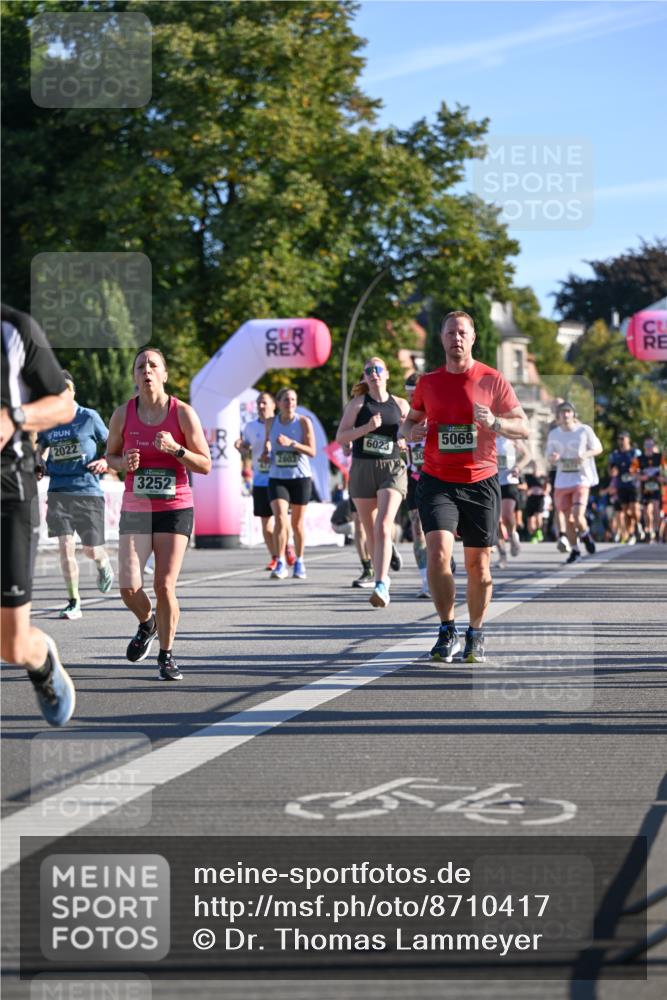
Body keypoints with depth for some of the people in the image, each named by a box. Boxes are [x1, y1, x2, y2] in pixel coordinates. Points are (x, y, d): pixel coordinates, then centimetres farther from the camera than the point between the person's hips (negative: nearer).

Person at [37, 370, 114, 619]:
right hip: (58, 492, 3)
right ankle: (73, 602, 2)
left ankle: (103, 564, 38)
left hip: (88, 490, -3)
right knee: (65, 547, -8)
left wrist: (105, 461, -11)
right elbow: (40, 450, 21)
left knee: (91, 550, 1)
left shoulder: (89, 417, -2)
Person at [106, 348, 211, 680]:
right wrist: (124, 463, -8)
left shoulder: (183, 413, -5)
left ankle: (166, 656, 10)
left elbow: (205, 465, -2)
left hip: (175, 509, -2)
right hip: (135, 510, 2)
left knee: (164, 586, -8)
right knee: (129, 588, -9)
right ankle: (147, 623, 26)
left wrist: (175, 449, -19)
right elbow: (110, 455, 14)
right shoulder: (123, 414, 0)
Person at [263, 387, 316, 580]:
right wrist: (267, 451, 2)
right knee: (280, 519, -16)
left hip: (300, 477, -1)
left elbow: (312, 451, -10)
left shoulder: (304, 422, -4)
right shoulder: (270, 423, 5)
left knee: (297, 523, 9)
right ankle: (280, 564, -16)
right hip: (277, 478, 1)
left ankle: (299, 562, 25)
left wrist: (291, 443, -23)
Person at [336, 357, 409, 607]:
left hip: (392, 469, -1)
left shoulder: (401, 405, 8)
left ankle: (381, 586, -26)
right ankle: (382, 577, 28)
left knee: (383, 527, -19)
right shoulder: (358, 403, 4)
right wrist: (367, 428, -16)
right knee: (371, 532, 8)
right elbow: (340, 437, -2)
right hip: (362, 469, 1)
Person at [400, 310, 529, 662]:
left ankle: (476, 635, 18)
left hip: (480, 482, -1)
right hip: (437, 482, 1)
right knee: (438, 551, -17)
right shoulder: (427, 382, 6)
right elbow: (410, 422, 20)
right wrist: (413, 431, -4)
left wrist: (495, 423, -17)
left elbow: (523, 427, 2)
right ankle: (447, 632, -6)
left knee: (478, 564, 4)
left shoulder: (492, 380, 1)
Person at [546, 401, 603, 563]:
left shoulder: (584, 430, -4)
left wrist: (586, 454, -15)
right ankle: (574, 550, 20)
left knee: (578, 515, -16)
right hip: (562, 481, 3)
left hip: (581, 479, -3)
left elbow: (598, 448, 5)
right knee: (568, 518, 6)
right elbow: (550, 457, 12)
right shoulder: (553, 434, 4)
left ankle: (585, 534, 16)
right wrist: (553, 458, -13)